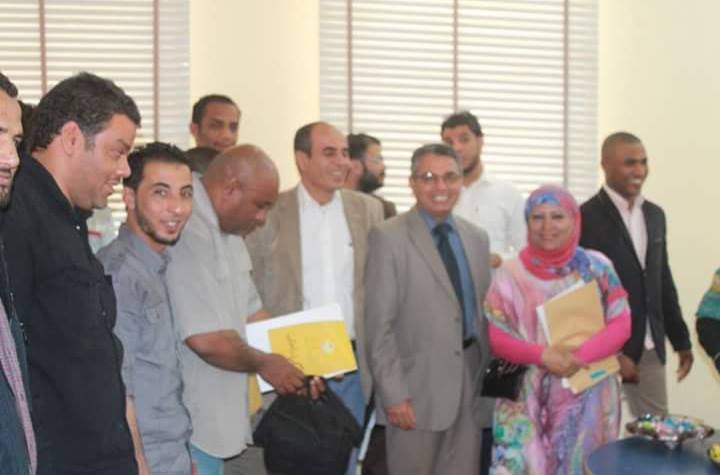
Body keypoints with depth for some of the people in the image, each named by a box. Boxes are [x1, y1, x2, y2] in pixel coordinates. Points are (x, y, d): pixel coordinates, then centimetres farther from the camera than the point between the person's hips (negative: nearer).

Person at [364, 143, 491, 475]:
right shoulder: (388, 237, -8)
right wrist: (393, 394, -15)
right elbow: (380, 325, -11)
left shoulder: (476, 237, 11)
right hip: (417, 388, -5)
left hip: (469, 384, 5)